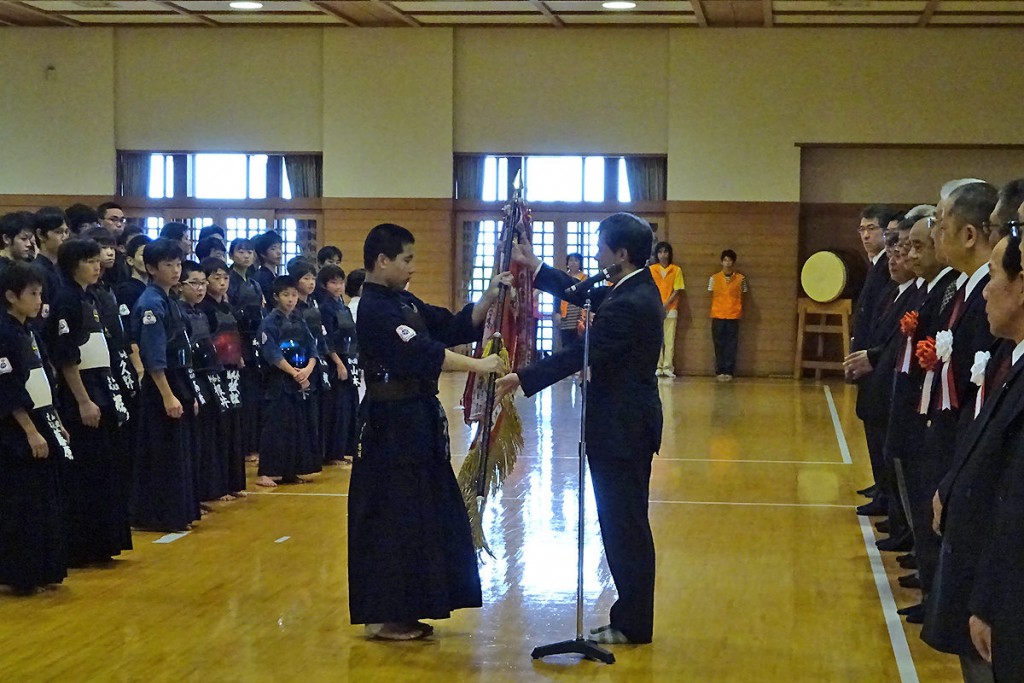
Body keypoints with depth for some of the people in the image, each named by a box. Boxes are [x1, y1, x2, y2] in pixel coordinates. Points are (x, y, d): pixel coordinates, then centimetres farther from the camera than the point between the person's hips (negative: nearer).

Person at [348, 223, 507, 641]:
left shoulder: (405, 303, 13)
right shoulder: (375, 310, -17)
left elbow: (455, 327, 12)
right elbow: (421, 353, -25)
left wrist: (490, 297, 0)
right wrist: (478, 366, -23)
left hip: (415, 421, 10)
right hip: (392, 424, -10)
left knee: (420, 516, 14)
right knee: (391, 518, -3)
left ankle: (402, 611, 23)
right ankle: (382, 617, 7)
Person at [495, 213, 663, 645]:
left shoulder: (629, 304, -22)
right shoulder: (636, 288, 8)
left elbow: (581, 354, -23)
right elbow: (585, 295, 19)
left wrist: (523, 378, -18)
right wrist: (536, 268, 17)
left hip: (624, 427, -10)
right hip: (627, 420, 10)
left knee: (625, 526, -1)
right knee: (625, 525, 16)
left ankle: (633, 625, 9)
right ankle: (631, 617, 24)